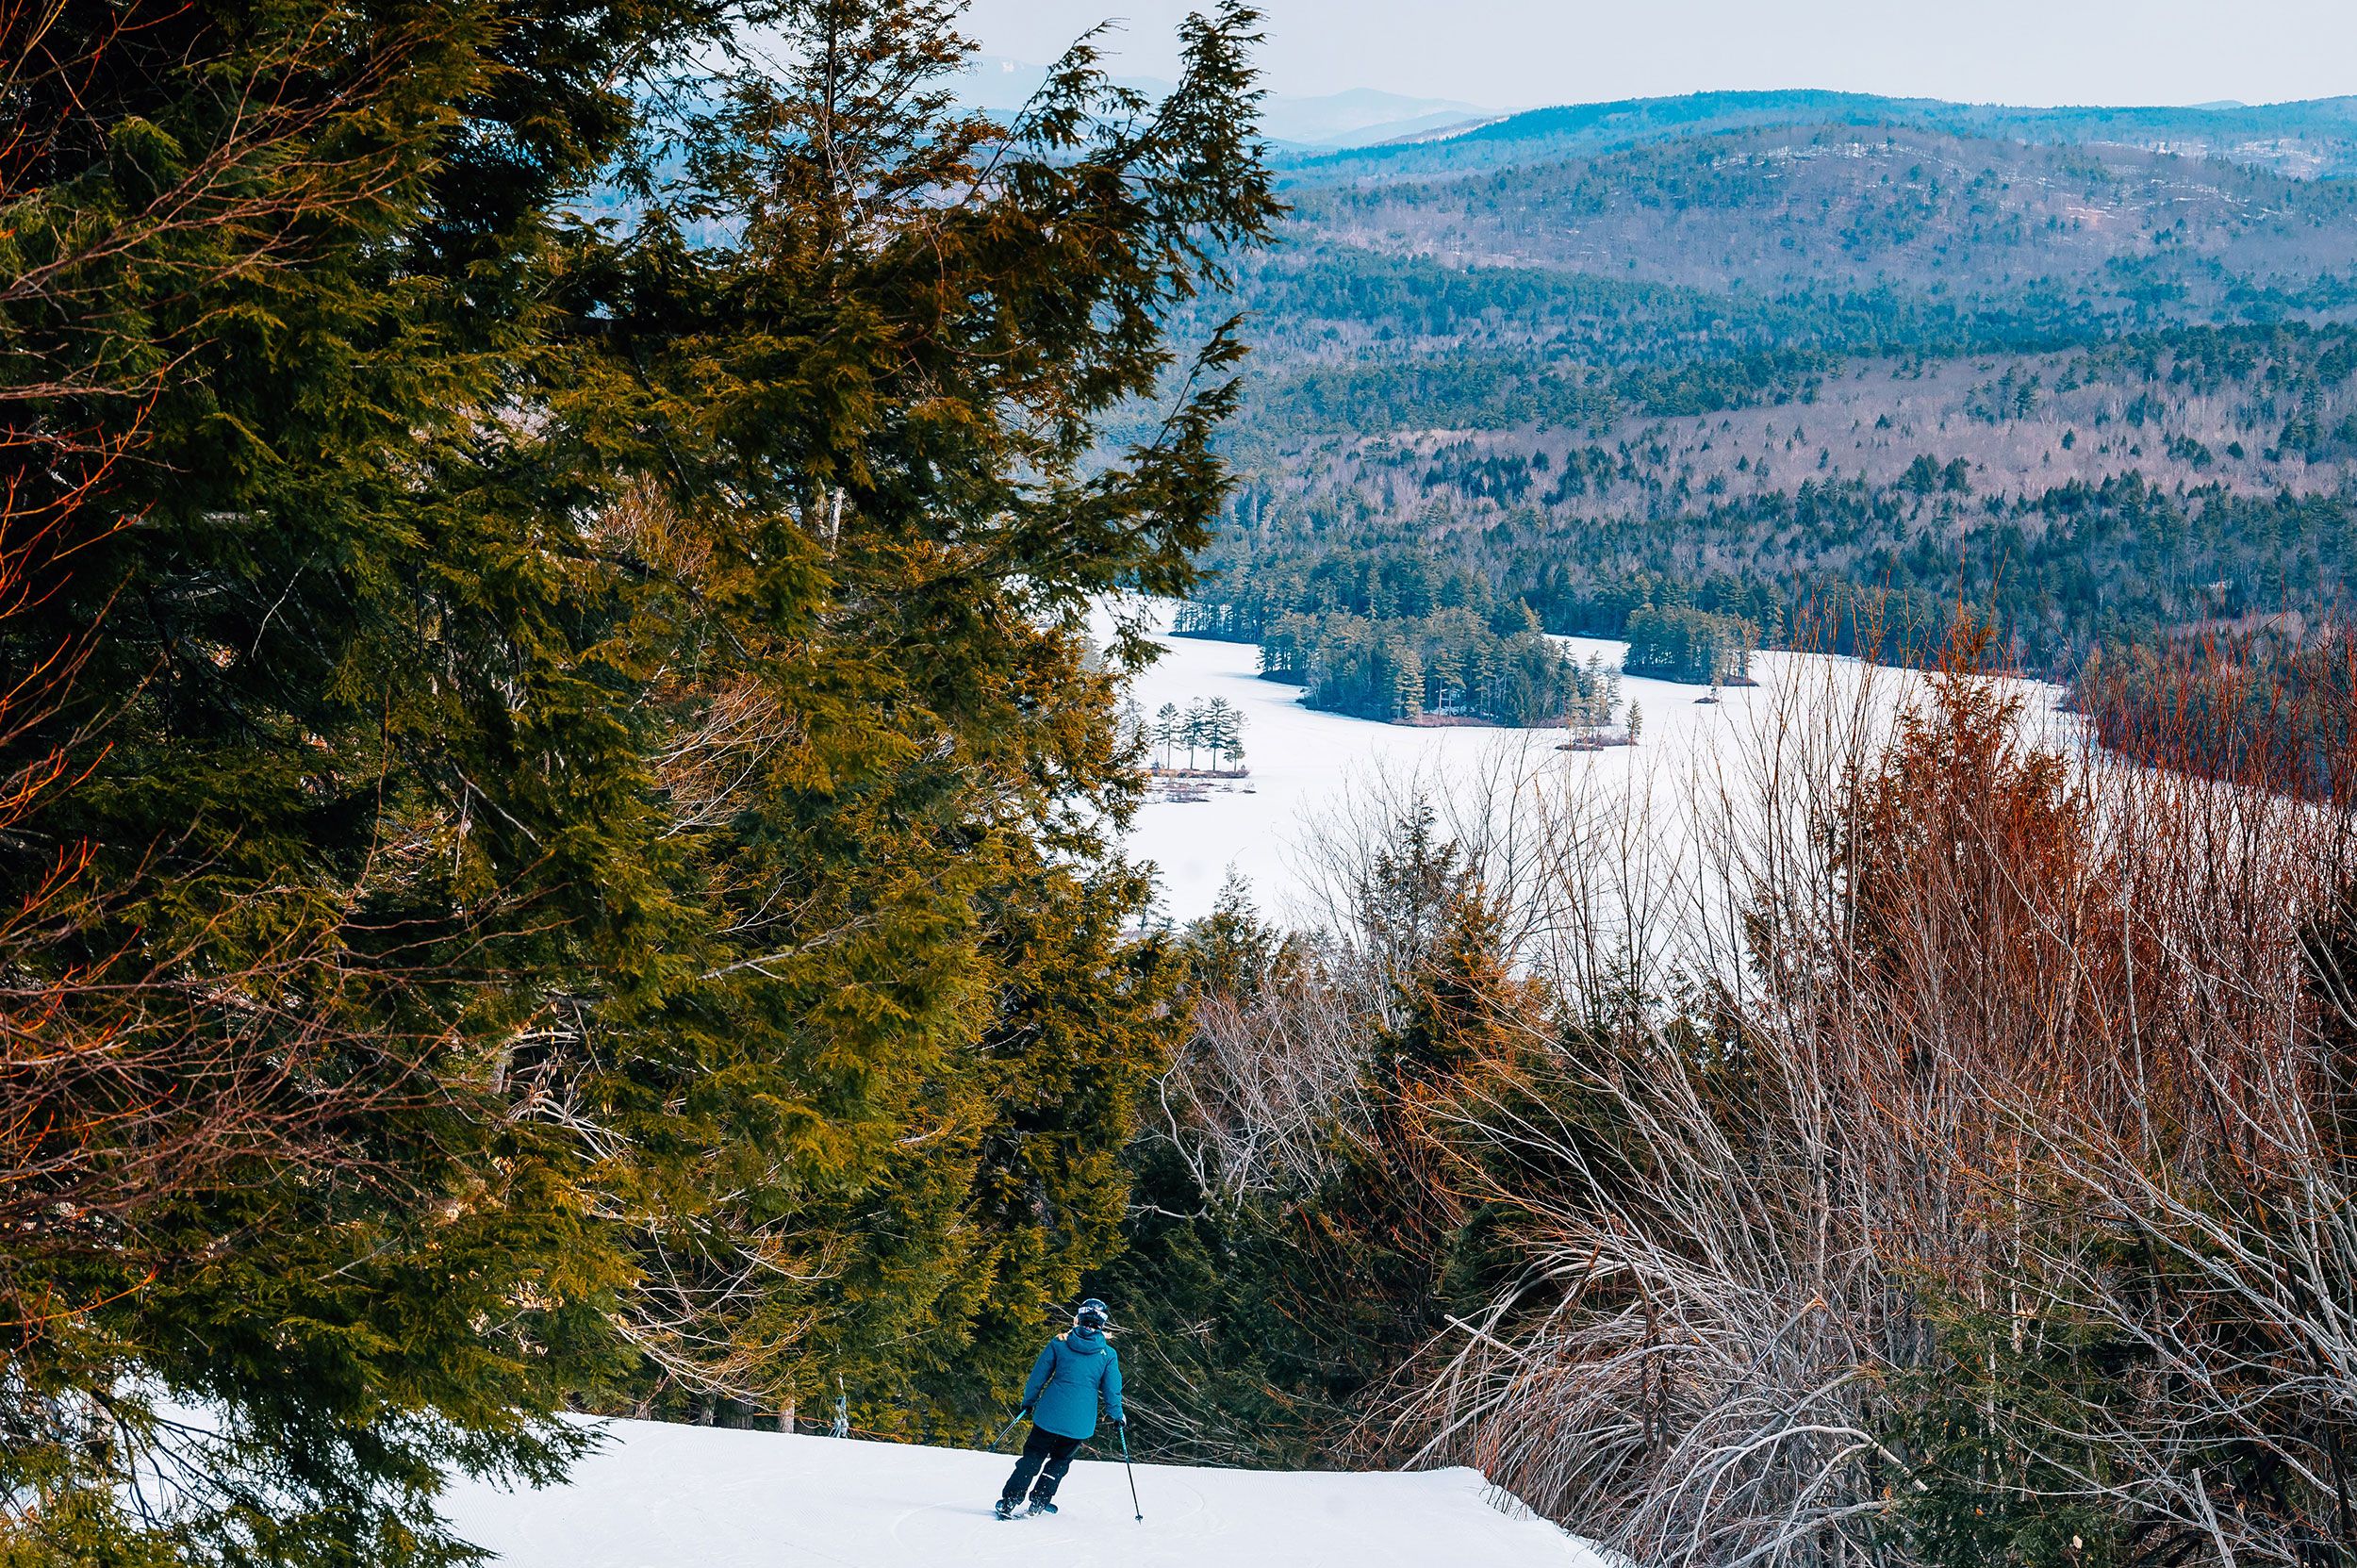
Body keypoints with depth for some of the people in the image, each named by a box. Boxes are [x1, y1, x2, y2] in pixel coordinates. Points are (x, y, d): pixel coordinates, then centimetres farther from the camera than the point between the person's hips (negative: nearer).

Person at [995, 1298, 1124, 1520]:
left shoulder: (1059, 1343, 0)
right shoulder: (1108, 1354, -2)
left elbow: (1039, 1375, 6)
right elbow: (1112, 1389, 4)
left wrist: (1028, 1402, 20)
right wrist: (1116, 1415, 20)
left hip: (1050, 1414, 0)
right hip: (1080, 1423, 0)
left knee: (1033, 1456, 12)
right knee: (1060, 1460, 21)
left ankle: (1009, 1502, 2)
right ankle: (1039, 1501, 15)